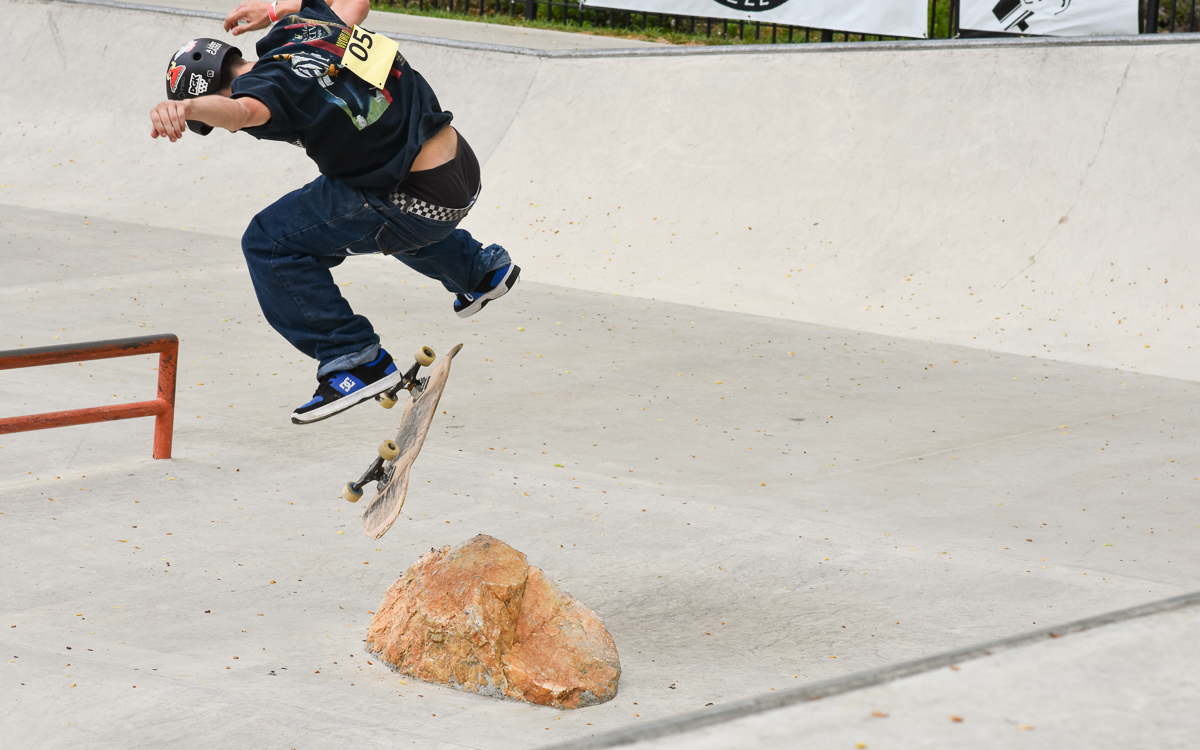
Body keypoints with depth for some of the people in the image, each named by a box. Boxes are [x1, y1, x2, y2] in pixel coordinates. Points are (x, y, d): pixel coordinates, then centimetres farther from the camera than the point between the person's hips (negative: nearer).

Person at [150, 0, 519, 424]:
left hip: (419, 203, -10)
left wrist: (187, 105, -63)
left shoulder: (269, 83, -19)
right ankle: (481, 269, 57)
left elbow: (244, 109, -44)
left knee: (269, 243, -8)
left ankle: (355, 360, -6)